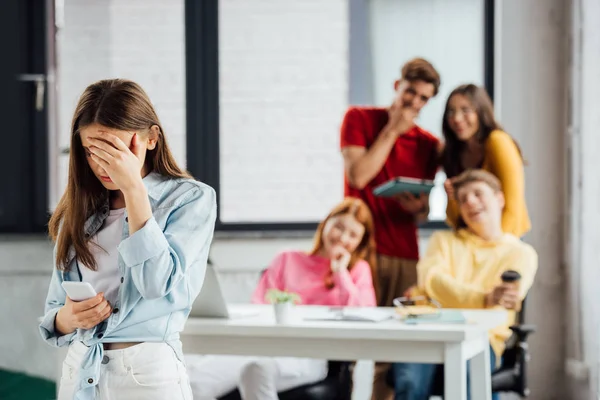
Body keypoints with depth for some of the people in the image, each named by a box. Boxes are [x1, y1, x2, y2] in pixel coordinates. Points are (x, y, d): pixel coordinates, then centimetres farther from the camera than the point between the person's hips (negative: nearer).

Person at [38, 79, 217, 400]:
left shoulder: (191, 199, -5)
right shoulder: (78, 211, 7)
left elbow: (158, 284, -20)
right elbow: (54, 313, 10)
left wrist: (133, 188, -18)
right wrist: (68, 318, -13)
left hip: (148, 372, -4)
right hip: (79, 371, 4)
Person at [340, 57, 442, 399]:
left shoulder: (428, 144, 13)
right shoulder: (359, 119, 5)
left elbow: (424, 212, 16)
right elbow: (358, 176, -9)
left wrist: (419, 208, -8)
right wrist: (392, 130, -4)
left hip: (404, 256, 3)